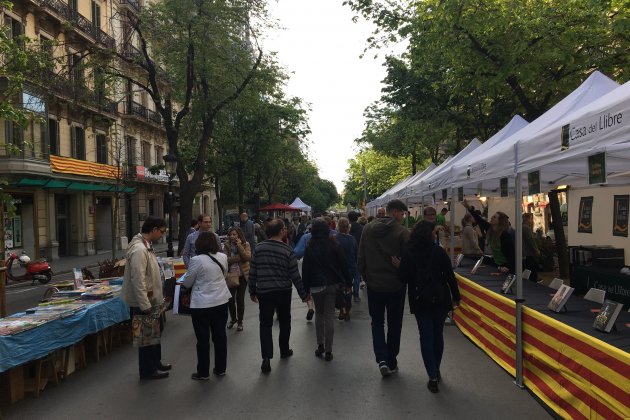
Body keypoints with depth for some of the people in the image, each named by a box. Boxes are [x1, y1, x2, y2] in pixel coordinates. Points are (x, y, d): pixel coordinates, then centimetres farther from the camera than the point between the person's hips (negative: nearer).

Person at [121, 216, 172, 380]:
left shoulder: (146, 245, 7)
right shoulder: (139, 249, -25)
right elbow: (137, 280, -26)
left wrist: (157, 297, 18)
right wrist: (145, 306, -24)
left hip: (151, 300, 10)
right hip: (143, 303, -10)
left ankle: (156, 362, 39)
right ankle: (147, 370, 22)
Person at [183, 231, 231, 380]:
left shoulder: (197, 260, -17)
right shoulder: (223, 257, -2)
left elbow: (187, 283, -5)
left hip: (201, 305, -5)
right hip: (221, 301, 5)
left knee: (203, 339, 7)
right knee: (220, 336, 14)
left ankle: (203, 372, 18)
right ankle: (220, 369, 25)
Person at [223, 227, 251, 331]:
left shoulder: (245, 244, -4)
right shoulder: (227, 245, -1)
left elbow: (248, 257, -18)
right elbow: (226, 259, -12)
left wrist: (239, 246, -21)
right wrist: (239, 257, -20)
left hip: (242, 275, -1)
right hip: (231, 275, 1)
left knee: (240, 299, 5)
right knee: (230, 299, 5)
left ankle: (240, 321, 22)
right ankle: (233, 318, 30)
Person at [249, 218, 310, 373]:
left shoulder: (259, 249, -4)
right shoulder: (287, 251, -11)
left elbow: (252, 272, 1)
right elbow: (295, 276, -8)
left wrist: (252, 291, 14)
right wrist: (304, 294, 3)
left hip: (264, 292, 1)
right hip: (283, 292, -1)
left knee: (265, 324, 5)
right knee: (284, 321, 19)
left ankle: (266, 358, -7)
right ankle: (284, 350, 34)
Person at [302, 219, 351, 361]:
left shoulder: (310, 248, -2)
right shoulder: (334, 246, -3)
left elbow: (305, 269, -1)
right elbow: (343, 265, -1)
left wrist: (306, 288, 5)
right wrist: (348, 283, 7)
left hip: (316, 285, 0)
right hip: (332, 284, 0)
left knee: (319, 314, 16)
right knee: (329, 315, 2)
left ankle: (320, 345, 17)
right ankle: (328, 351, 4)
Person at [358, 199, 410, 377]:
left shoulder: (368, 228, -2)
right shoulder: (402, 231, -14)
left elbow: (361, 257, 3)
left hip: (374, 284, 2)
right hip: (396, 285, -2)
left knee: (377, 322, 14)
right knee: (394, 324, 14)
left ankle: (382, 359, -1)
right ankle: (392, 362, 23)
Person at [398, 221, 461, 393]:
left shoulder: (408, 253, -5)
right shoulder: (439, 252, -7)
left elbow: (403, 278, -7)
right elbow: (450, 276, -6)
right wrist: (456, 297, 2)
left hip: (419, 300, 0)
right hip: (440, 299, 0)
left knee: (426, 336, 4)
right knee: (438, 334, 15)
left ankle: (433, 377, -1)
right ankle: (436, 370, 28)